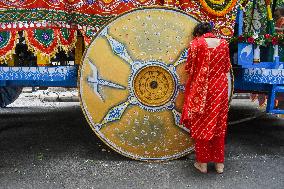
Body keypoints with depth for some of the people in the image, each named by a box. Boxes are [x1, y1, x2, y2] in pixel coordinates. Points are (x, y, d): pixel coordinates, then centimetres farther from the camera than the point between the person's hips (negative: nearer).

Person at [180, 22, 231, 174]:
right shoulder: (223, 43, 3)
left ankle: (202, 162, 19)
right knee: (219, 124, 13)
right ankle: (219, 163, 24)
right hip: (220, 89, 3)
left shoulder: (196, 43, -7)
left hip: (200, 89, -3)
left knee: (201, 125, 10)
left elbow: (189, 69, -5)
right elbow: (227, 68, 9)